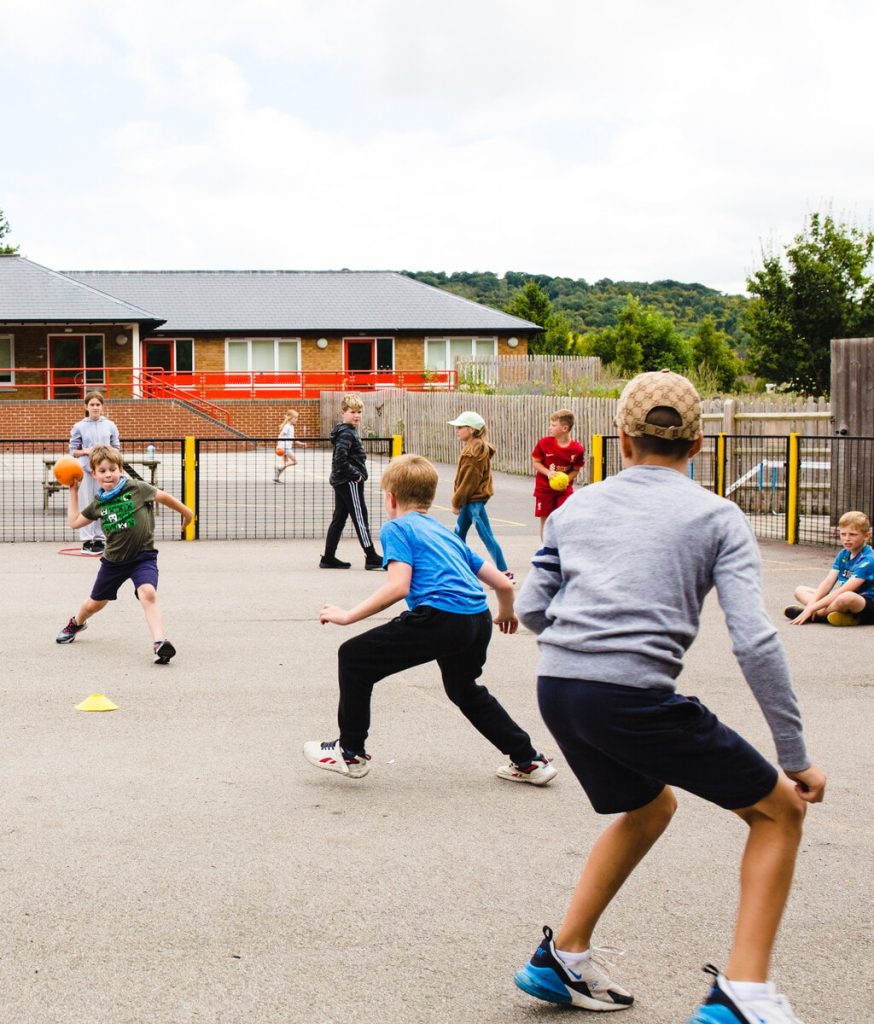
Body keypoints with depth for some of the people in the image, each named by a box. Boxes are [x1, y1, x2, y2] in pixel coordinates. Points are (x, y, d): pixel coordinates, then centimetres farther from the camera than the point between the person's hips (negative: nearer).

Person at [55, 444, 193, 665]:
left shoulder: (136, 488, -10)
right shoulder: (98, 503, 3)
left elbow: (163, 496, 1)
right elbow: (74, 522, 12)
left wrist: (186, 512, 11)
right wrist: (73, 492, 11)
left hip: (142, 556, -4)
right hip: (113, 560, 4)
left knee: (148, 593, -31)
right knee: (96, 602, 20)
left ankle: (159, 643, -37)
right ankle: (76, 623, 53)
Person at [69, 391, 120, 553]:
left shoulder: (110, 425, 8)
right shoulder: (79, 427, 3)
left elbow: (116, 448, 11)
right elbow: (73, 451, 6)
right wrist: (86, 451, -12)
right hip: (85, 470, -2)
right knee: (86, 505, -1)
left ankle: (100, 539, 11)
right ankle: (87, 540, 4)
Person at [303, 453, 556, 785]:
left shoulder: (396, 528, 7)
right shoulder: (447, 533, 28)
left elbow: (398, 586, -10)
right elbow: (503, 583, 26)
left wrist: (348, 616, -4)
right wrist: (506, 614, 46)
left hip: (440, 615, -8)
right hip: (479, 621, 8)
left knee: (354, 658, 7)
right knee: (465, 690, 34)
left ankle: (351, 752, 15)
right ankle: (528, 761, 36)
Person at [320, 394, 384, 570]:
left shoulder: (347, 431, 15)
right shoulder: (347, 433, -16)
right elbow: (340, 459, -26)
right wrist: (355, 475, -18)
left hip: (341, 482, 10)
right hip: (349, 483, -10)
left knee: (339, 518, 11)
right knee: (360, 517, -4)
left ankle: (329, 558, 13)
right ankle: (371, 557, 1)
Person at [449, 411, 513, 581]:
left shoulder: (475, 450, -18)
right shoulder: (471, 447, 13)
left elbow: (470, 479, -19)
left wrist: (456, 502, -13)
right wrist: (458, 500, 11)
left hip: (475, 499, -11)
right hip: (470, 500, 11)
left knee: (486, 536, -9)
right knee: (459, 534, 17)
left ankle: (505, 573, -8)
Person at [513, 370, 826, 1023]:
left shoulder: (577, 507, 16)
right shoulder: (717, 516, 4)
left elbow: (531, 610, 16)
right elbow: (755, 641, -6)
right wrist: (795, 756, -1)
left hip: (556, 691, 6)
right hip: (636, 699, -6)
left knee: (650, 806, 32)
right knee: (779, 810, 11)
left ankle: (563, 959, 34)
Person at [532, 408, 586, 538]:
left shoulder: (577, 449, -13)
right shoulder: (544, 443, -12)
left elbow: (576, 470, 1)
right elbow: (536, 462, -3)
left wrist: (567, 479, -19)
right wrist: (548, 473, -21)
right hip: (544, 488, 1)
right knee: (545, 520, 7)